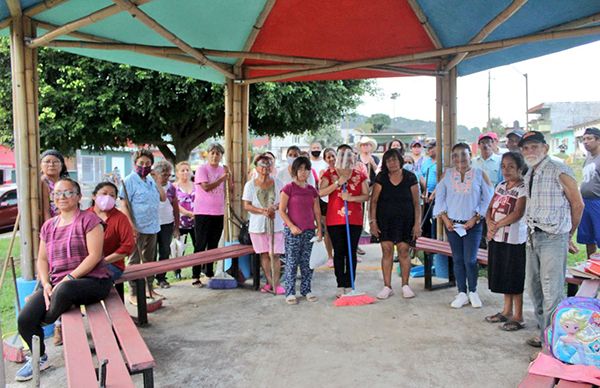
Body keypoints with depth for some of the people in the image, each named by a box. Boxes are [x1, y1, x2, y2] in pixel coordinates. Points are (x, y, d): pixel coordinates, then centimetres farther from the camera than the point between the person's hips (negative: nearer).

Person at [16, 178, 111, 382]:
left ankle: (47, 322, -1)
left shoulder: (88, 219, -5)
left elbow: (95, 255, -13)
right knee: (24, 320, -12)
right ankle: (40, 358, 17)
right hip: (57, 284, 6)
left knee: (64, 291, -38)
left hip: (91, 280, -6)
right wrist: (46, 284, -4)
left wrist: (68, 278, -19)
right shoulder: (48, 225, 16)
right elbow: (42, 259, 15)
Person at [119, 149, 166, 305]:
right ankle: (133, 293, 12)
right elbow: (124, 205, -15)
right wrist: (131, 226, -22)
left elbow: (163, 197, 9)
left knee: (150, 260, 16)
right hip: (138, 228, -7)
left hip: (152, 227, 7)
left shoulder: (150, 180, 11)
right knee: (135, 261, 2)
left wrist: (156, 179, 2)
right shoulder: (129, 180, -10)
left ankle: (149, 289, 28)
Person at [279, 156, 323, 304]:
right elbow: (282, 210, -8)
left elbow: (317, 211, 13)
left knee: (307, 262, 11)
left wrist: (319, 229, 8)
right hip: (293, 231, -5)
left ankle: (306, 290, 22)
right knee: (291, 262, 0)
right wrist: (291, 226, -15)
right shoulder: (289, 188, -6)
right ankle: (290, 292, 9)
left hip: (309, 230, 5)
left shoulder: (312, 190, 9)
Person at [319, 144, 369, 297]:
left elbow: (366, 196, 2)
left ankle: (349, 285, 13)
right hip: (334, 220, -1)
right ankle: (341, 286, 12)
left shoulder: (360, 175, 8)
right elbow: (321, 192, -7)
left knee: (351, 252, 4)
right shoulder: (329, 173, 5)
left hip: (354, 219, 1)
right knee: (338, 252, 4)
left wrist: (351, 198, -15)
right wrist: (338, 183, -15)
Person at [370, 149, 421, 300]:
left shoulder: (410, 177, -2)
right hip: (385, 220, 1)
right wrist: (372, 221, -6)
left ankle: (405, 285, 17)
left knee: (403, 252, 1)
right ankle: (387, 287, 10)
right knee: (387, 251, 0)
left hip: (405, 220, -1)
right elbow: (374, 200, 0)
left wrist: (417, 223, -5)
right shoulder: (381, 178, -1)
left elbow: (416, 202, -1)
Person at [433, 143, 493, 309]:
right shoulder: (447, 174, 4)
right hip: (452, 224, 2)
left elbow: (487, 200, -2)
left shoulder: (480, 174, -2)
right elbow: (440, 198, 5)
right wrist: (445, 218, -3)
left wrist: (475, 218, -9)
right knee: (457, 260, 8)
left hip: (473, 224, -2)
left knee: (470, 260, -2)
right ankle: (462, 293, 19)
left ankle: (473, 291, 20)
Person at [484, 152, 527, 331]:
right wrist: (489, 223, -9)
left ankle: (518, 317, 14)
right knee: (502, 276, 16)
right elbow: (490, 208, 10)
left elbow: (517, 214, -22)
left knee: (514, 278, 2)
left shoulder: (524, 188, -12)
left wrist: (497, 226, -17)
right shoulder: (501, 185, 11)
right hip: (496, 238, 7)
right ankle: (507, 311, 30)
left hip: (514, 239, -7)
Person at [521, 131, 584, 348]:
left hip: (553, 238, -8)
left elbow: (577, 204, -4)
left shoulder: (559, 171, -10)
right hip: (533, 236, 8)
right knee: (534, 287, 15)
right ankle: (544, 332, 30)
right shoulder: (529, 175, 13)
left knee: (552, 292, -5)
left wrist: (569, 235, 5)